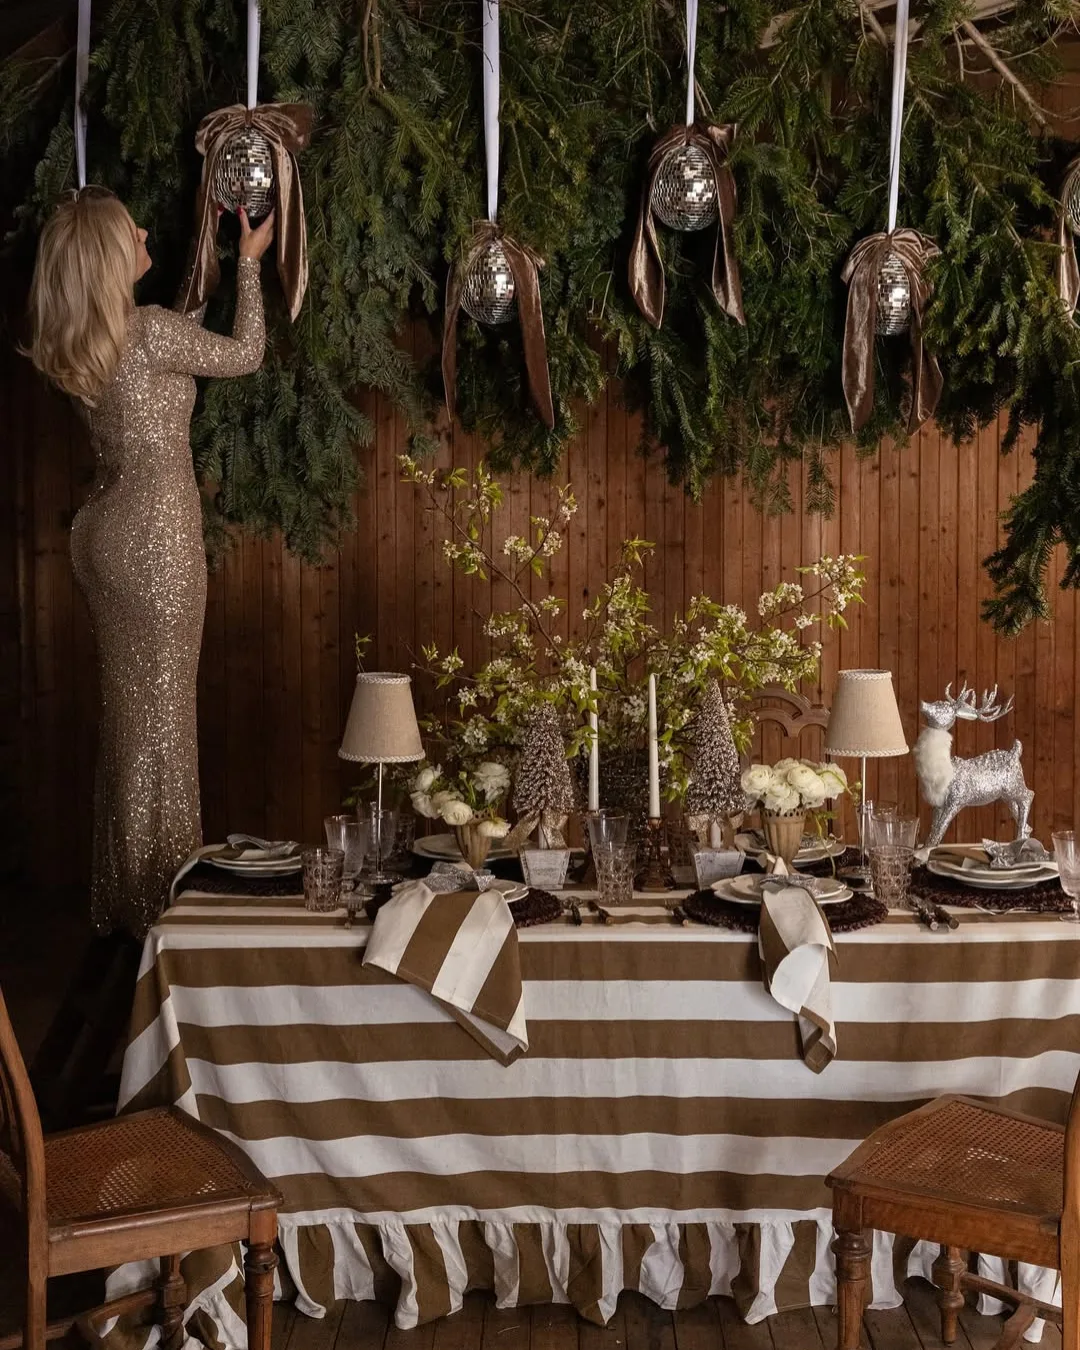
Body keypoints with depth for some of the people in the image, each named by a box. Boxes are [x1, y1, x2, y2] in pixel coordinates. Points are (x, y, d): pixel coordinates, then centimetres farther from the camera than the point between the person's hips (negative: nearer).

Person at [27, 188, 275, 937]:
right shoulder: (147, 330, -17)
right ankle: (158, 895, 12)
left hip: (107, 526, 8)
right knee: (161, 711, 1)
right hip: (155, 531, -8)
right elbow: (246, 354, -3)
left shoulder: (76, 343, 6)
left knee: (126, 707, 17)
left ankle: (121, 890, 28)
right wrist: (249, 262, 8)